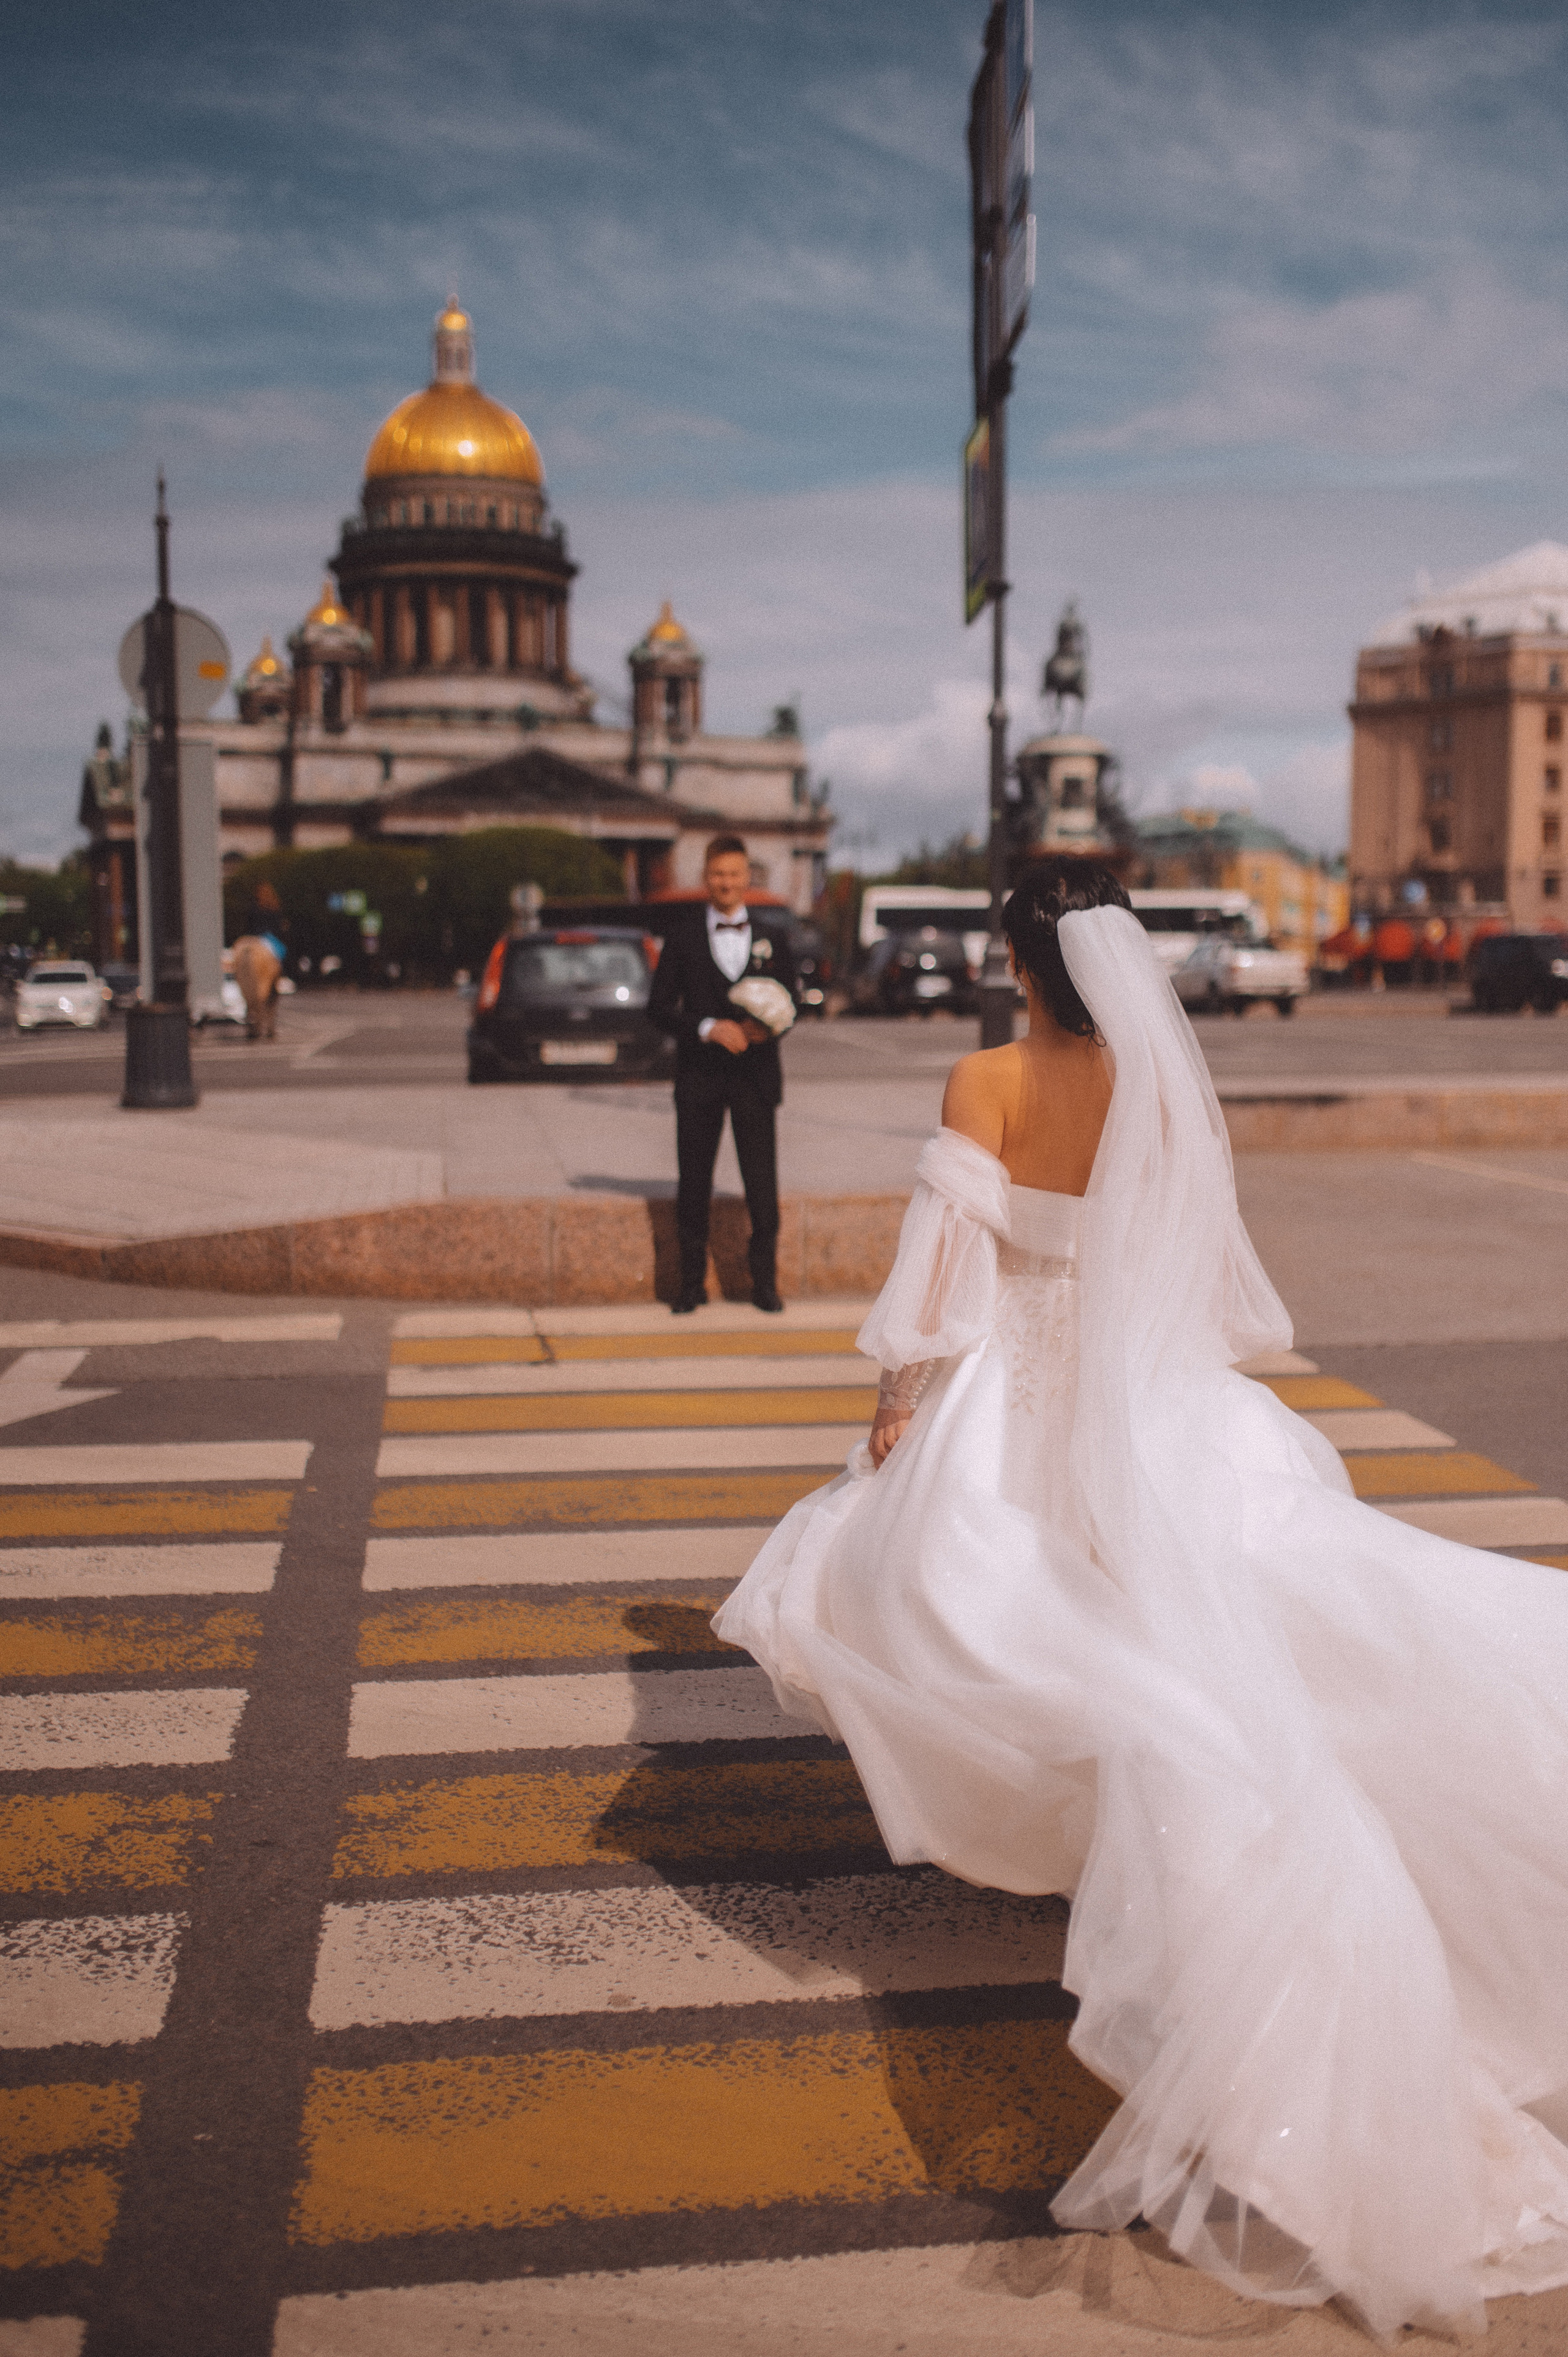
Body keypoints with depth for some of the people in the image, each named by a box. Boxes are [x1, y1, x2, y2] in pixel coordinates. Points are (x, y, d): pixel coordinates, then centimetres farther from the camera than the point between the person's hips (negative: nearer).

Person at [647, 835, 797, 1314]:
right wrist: (709, 1028, -14)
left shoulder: (772, 937, 10)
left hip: (755, 1074, 0)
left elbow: (789, 1001, 10)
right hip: (699, 1076, 0)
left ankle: (764, 1282, 11)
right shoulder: (682, 939, 6)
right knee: (693, 1185, 3)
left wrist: (766, 1027, -13)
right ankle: (692, 1283, 13)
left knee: (762, 1185, -1)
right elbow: (659, 1008, 1)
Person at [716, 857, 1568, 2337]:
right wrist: (1207, 1375, 19)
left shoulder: (986, 1084, -12)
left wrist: (901, 1390, -4)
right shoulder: (1165, 1084, -1)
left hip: (1017, 1393, -3)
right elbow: (1204, 1254, 6)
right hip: (1156, 1394, 3)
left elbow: (949, 1250, -12)